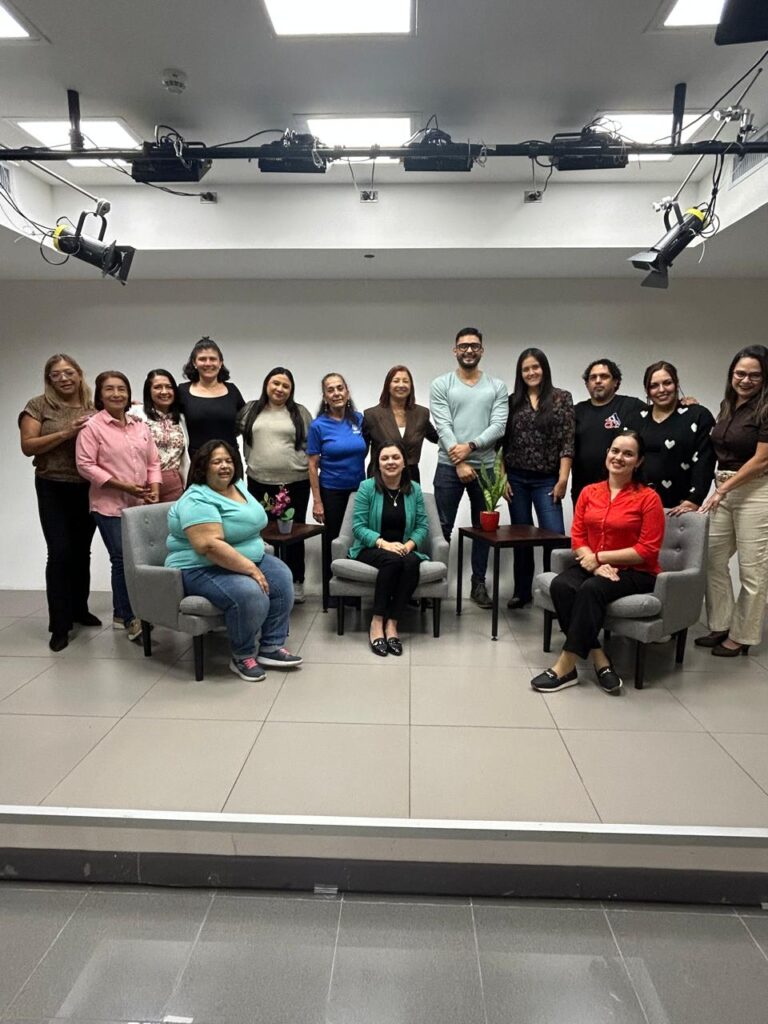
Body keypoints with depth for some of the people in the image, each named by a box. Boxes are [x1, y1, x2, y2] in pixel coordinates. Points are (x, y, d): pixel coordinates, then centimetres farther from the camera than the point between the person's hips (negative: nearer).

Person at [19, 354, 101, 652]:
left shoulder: (93, 407, 7)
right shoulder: (38, 406, -2)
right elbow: (28, 447, -9)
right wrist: (66, 433, -18)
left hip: (89, 488, 3)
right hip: (54, 489, -3)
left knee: (82, 551, 12)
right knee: (60, 552, -8)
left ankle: (80, 608, 28)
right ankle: (59, 624, -1)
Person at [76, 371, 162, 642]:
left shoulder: (140, 426, 12)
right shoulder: (91, 427, -5)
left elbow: (153, 460, 15)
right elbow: (85, 465, -11)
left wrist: (154, 488, -2)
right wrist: (124, 486, -16)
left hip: (141, 505, 5)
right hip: (110, 505, -5)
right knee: (122, 560, -5)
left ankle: (121, 614, 22)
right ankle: (129, 618, 8)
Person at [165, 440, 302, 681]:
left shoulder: (238, 486, 8)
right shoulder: (197, 500, -20)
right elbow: (210, 545, -29)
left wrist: (253, 564, 8)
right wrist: (251, 569, -28)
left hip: (247, 559, 9)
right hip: (202, 570, -9)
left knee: (281, 577, -9)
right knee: (249, 594, -30)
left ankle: (271, 646, -3)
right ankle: (242, 657, -9)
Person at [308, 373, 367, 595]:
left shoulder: (359, 419, 1)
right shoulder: (318, 425, -7)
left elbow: (368, 450, 9)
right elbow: (313, 465, -6)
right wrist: (317, 501, -10)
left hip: (359, 489, 3)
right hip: (332, 491, -2)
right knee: (333, 539, 9)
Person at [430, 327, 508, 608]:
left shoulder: (497, 386, 7)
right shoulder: (441, 384, 2)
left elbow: (499, 426, -4)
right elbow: (443, 426, -8)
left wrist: (471, 446, -18)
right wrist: (459, 462, -16)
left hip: (485, 466, 2)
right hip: (449, 466, -2)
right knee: (442, 527, 2)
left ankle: (479, 584, 21)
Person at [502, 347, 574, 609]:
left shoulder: (562, 398, 1)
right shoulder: (512, 401, 7)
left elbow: (567, 442, -4)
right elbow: (502, 442, 6)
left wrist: (563, 479, -10)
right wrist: (501, 478, 0)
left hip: (547, 480, -2)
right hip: (516, 479, 2)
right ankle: (522, 591, 20)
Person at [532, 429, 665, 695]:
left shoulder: (648, 497, -6)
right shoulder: (589, 492, 8)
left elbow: (647, 551, -10)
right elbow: (577, 537, 4)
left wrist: (599, 557, -13)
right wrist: (596, 564, -14)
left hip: (634, 572, -4)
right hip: (593, 567, 4)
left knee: (591, 590, -33)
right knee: (560, 586, -26)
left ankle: (567, 666, -25)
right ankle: (599, 660, -22)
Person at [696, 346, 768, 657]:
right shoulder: (727, 405, 12)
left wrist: (723, 489, -14)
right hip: (723, 489, 7)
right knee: (713, 559, 8)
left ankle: (742, 636, 13)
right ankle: (721, 626, 21)